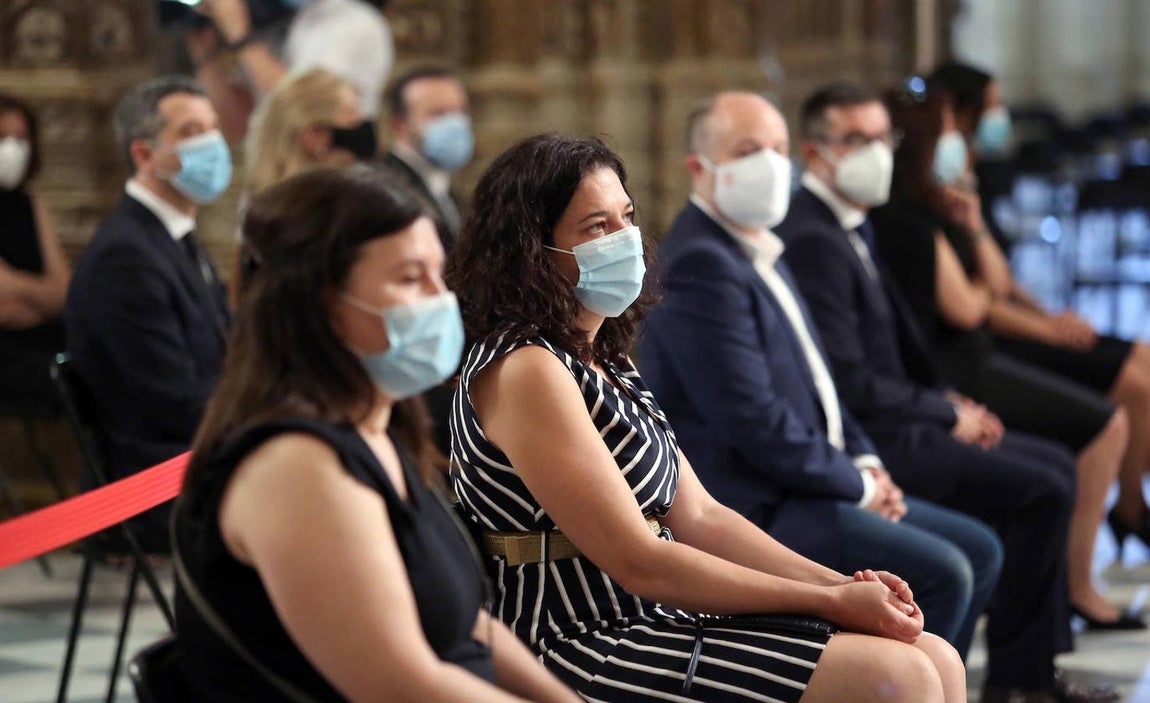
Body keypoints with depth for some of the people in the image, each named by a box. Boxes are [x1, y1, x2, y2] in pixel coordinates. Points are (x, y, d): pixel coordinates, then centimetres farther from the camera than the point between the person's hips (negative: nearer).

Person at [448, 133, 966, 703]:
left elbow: (699, 517, 13)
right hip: (581, 651, -9)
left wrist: (840, 585, -2)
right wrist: (831, 602, -15)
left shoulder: (602, 363, 16)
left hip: (653, 625, 9)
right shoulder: (524, 372, -13)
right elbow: (638, 563, -17)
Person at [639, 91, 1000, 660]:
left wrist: (863, 459, 6)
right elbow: (754, 422, -22)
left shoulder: (757, 251, 15)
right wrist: (857, 482, -11)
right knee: (941, 574, -19)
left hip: (802, 484, 11)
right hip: (754, 508, -11)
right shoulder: (700, 265, -18)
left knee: (978, 549, 10)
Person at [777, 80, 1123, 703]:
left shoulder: (849, 226, 14)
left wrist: (947, 401, 4)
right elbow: (849, 382, -23)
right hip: (865, 440, -11)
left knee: (1053, 463, 12)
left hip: (891, 421, 11)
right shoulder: (813, 240, -19)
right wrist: (947, 412, -12)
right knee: (1041, 491, -14)